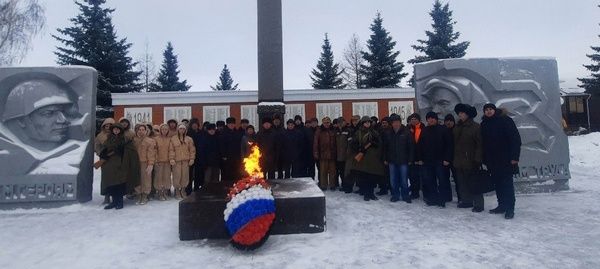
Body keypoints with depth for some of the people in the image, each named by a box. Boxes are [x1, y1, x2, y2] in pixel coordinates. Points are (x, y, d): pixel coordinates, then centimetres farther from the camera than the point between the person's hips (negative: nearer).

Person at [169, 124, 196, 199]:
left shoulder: (189, 139, 7)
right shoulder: (173, 139, 3)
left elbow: (192, 150, 7)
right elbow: (171, 150, -2)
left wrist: (192, 159, 0)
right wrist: (171, 159, -10)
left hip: (185, 160, 2)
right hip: (176, 161, -2)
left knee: (185, 176, 3)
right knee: (177, 176, -2)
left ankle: (182, 190, 19)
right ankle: (177, 191, 11)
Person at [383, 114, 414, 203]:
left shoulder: (406, 132, -5)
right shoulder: (387, 133, 3)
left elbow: (411, 147, -4)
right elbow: (385, 147, 6)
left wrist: (410, 159, -7)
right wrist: (385, 159, 4)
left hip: (403, 160, -2)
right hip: (392, 160, 3)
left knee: (404, 180, 5)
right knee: (393, 180, 8)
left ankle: (405, 196, 19)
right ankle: (395, 195, 21)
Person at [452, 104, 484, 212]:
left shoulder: (475, 127, -7)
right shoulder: (457, 127, 12)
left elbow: (479, 144, -11)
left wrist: (477, 159, -17)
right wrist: (454, 158, 12)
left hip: (470, 161, -7)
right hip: (459, 161, 7)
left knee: (473, 183, -2)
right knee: (462, 183, 12)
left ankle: (478, 204, 6)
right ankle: (466, 201, 24)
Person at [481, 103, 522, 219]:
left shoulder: (505, 120, -5)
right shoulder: (484, 124, 11)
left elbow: (515, 138, -10)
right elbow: (483, 143, 13)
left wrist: (514, 156, -16)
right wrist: (484, 159, 8)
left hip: (505, 159, -5)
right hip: (492, 160, 5)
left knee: (507, 183, -3)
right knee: (497, 183, 10)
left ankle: (510, 208, 3)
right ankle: (502, 205, 20)